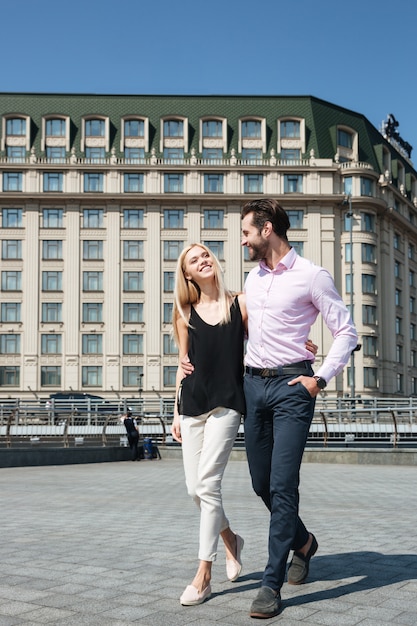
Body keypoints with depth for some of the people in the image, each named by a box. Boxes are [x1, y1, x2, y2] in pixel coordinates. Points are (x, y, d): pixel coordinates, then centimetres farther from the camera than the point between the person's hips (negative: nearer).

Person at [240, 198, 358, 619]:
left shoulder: (311, 276, -5)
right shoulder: (253, 277, 14)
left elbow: (345, 332, -3)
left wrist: (320, 378, -10)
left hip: (291, 386, -7)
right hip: (253, 383, 7)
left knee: (282, 485, -10)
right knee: (262, 483, 12)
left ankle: (272, 584, -2)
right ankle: (302, 542, 38)